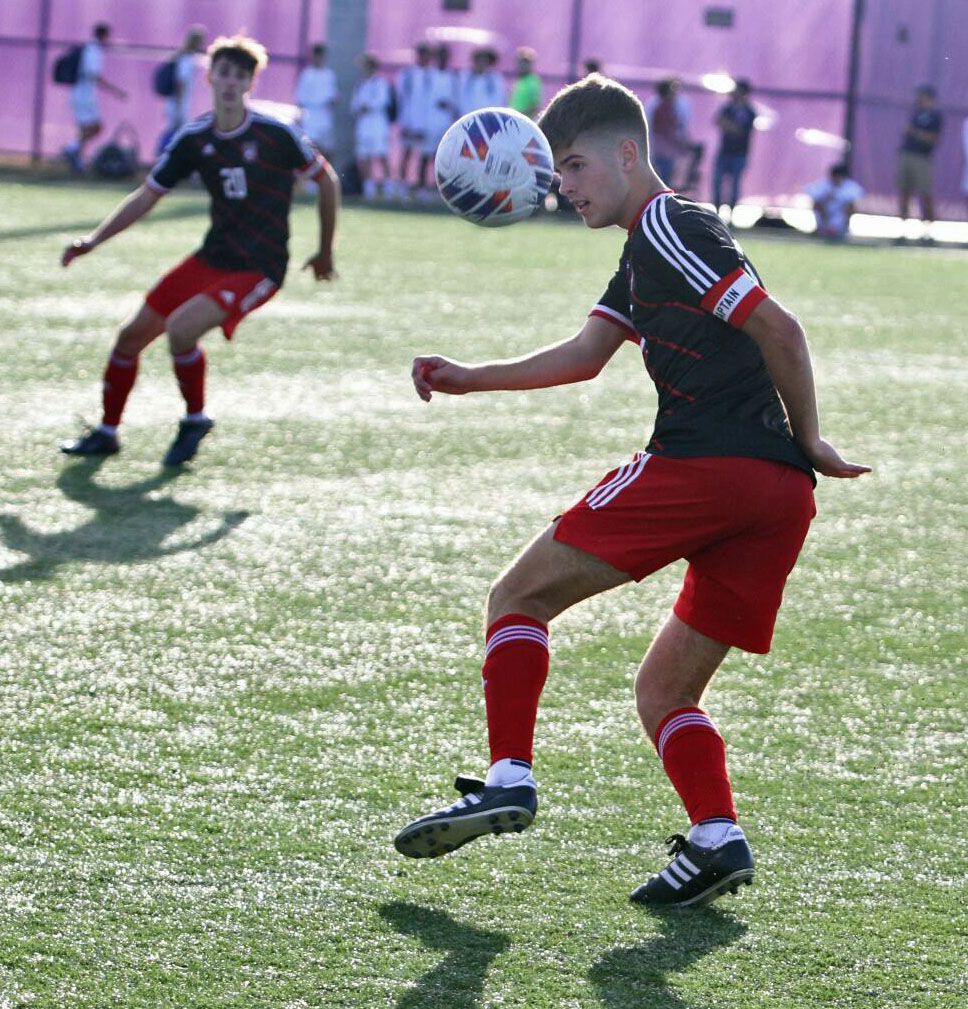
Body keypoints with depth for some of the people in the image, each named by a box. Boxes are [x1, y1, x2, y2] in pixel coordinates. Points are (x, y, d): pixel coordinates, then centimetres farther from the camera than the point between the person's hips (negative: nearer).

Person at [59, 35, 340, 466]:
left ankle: (195, 419, -1)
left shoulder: (276, 135, -13)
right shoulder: (194, 138, 0)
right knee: (132, 336, 5)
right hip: (212, 258, 6)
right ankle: (107, 433, 24)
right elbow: (147, 195, 8)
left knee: (181, 327, -26)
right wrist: (94, 239, -2)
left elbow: (327, 180, 0)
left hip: (258, 269, -6)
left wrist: (325, 251, 7)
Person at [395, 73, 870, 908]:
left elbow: (778, 328, -10)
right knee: (663, 692, 14)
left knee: (520, 598, 3)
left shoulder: (669, 227, -3)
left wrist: (810, 440, -3)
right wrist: (472, 379, 16)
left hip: (701, 464, -10)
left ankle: (509, 779, -8)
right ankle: (717, 838, -7)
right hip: (778, 494, 10)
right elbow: (586, 354, 26)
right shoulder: (644, 252, 28)